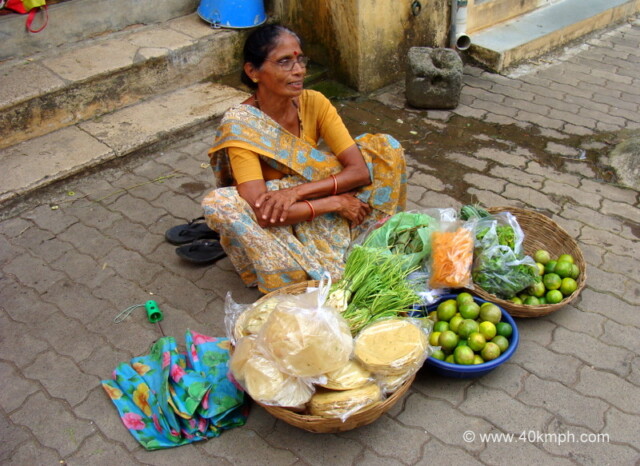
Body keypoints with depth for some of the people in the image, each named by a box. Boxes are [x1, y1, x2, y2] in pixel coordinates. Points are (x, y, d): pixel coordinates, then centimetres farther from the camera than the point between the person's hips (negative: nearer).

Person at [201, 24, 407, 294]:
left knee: (384, 146, -13)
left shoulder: (314, 102, -11)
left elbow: (360, 170, -17)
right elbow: (261, 213, -32)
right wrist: (335, 202, -27)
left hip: (320, 214, 3)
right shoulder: (239, 124, -23)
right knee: (220, 204, -35)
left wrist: (296, 191, -29)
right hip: (276, 224, -3)